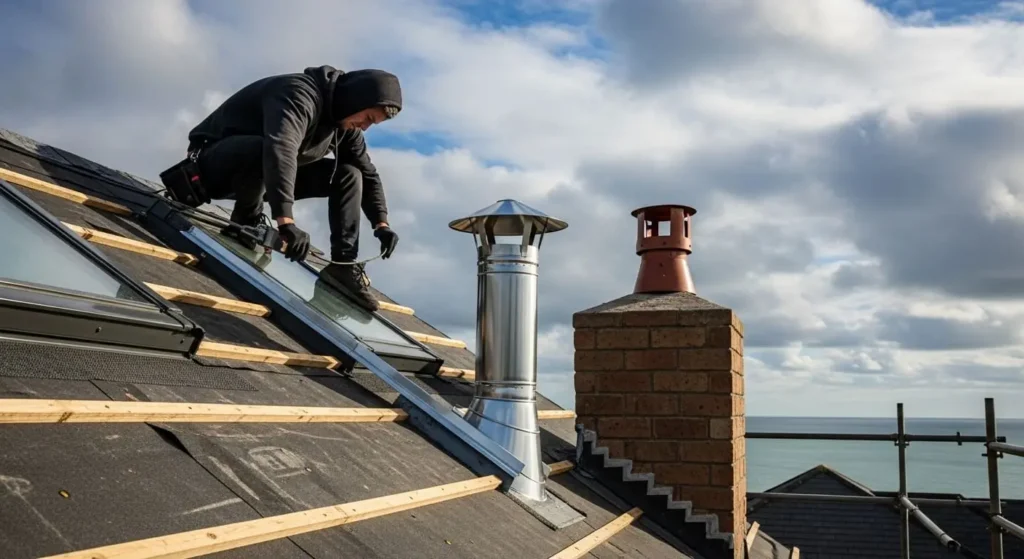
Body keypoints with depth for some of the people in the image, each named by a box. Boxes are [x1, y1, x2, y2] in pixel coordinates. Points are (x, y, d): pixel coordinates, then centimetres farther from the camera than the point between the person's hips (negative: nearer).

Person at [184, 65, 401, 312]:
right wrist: (286, 222, -54)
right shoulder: (301, 94, -29)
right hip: (217, 164, -8)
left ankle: (344, 265, -9)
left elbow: (368, 173, 7)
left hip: (267, 176, 8)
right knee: (259, 147, -41)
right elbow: (280, 149, -45)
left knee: (349, 174, -1)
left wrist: (381, 223, -7)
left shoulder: (346, 125, -1)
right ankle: (246, 223, -16)